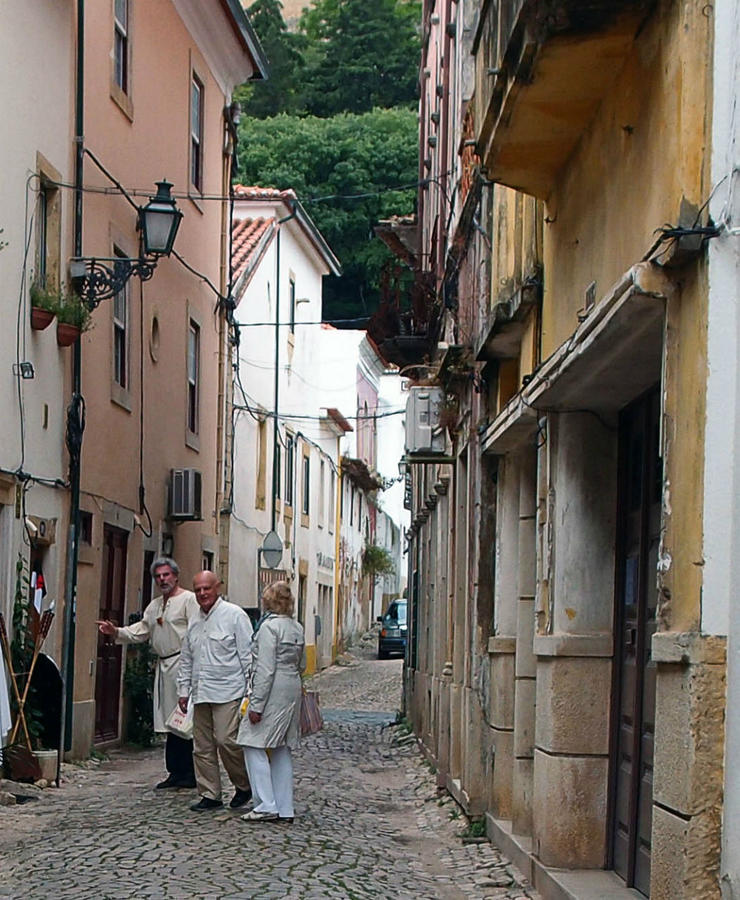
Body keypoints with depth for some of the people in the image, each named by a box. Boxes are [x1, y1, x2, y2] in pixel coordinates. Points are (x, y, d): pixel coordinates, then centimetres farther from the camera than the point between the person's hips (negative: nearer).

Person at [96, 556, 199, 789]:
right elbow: (140, 631, 21)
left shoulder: (189, 600, -4)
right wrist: (116, 632, 6)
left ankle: (190, 773, -6)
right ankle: (175, 772, 14)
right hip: (163, 666, 8)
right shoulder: (154, 605, 22)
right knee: (169, 721, 9)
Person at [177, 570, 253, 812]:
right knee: (203, 746, 6)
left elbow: (248, 654, -6)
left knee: (226, 741, -14)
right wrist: (183, 690, 18)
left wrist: (251, 691, -10)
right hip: (201, 694, 7)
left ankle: (244, 786, 5)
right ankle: (209, 795, 13)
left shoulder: (234, 615, -3)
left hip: (228, 692, -7)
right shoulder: (194, 623, 17)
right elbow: (186, 660, 25)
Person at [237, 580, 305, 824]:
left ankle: (266, 805, -8)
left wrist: (256, 704, -16)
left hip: (273, 692, -8)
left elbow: (266, 669, -17)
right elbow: (300, 665, 18)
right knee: (282, 749, 11)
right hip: (293, 689, 8)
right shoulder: (297, 628, 12)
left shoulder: (269, 626, -13)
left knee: (254, 745, -3)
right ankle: (285, 808, 12)